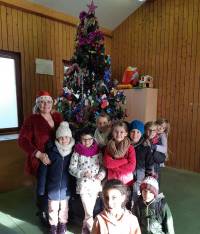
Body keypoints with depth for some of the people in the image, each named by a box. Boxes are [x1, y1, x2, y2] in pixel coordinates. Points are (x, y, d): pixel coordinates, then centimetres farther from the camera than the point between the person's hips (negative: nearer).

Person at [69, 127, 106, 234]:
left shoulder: (98, 151, 0)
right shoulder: (77, 152, -8)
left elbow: (103, 166, 7)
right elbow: (72, 169, -6)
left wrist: (102, 173, -12)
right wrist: (83, 173, -19)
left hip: (95, 184, 3)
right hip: (83, 184, -3)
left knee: (89, 210, 17)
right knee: (89, 213, -2)